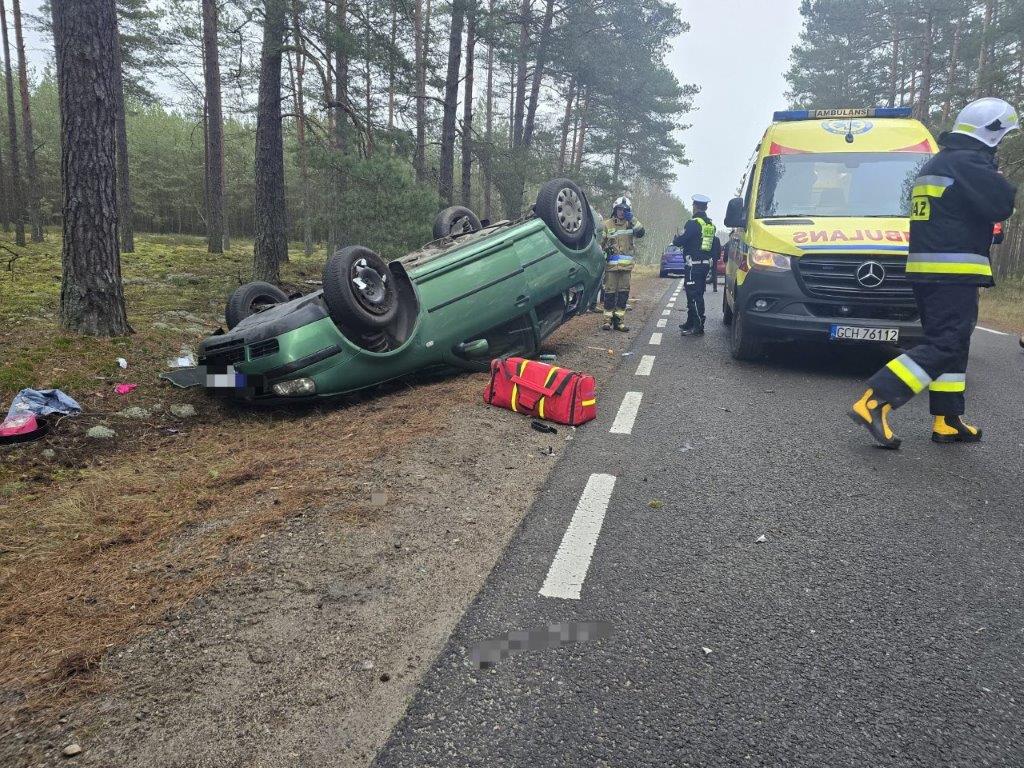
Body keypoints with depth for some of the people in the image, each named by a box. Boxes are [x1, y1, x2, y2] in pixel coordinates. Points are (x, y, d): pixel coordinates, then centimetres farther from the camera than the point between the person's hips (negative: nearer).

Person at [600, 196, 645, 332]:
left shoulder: (631, 223, 10)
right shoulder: (608, 225, 7)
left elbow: (640, 233, -10)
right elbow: (601, 243, 13)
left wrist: (632, 219, -15)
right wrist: (606, 249, -4)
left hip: (627, 265, 2)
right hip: (611, 264, -2)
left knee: (623, 292, 4)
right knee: (610, 291, -2)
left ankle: (619, 319, 10)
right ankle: (608, 319, 3)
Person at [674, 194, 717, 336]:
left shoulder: (693, 223, -13)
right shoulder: (711, 224, 14)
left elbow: (680, 241, -16)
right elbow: (716, 246, 18)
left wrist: (675, 240, 5)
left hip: (694, 265, -9)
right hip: (706, 264, 9)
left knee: (694, 296, -9)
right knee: (697, 295, 17)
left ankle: (698, 327, -11)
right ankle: (691, 323, 26)